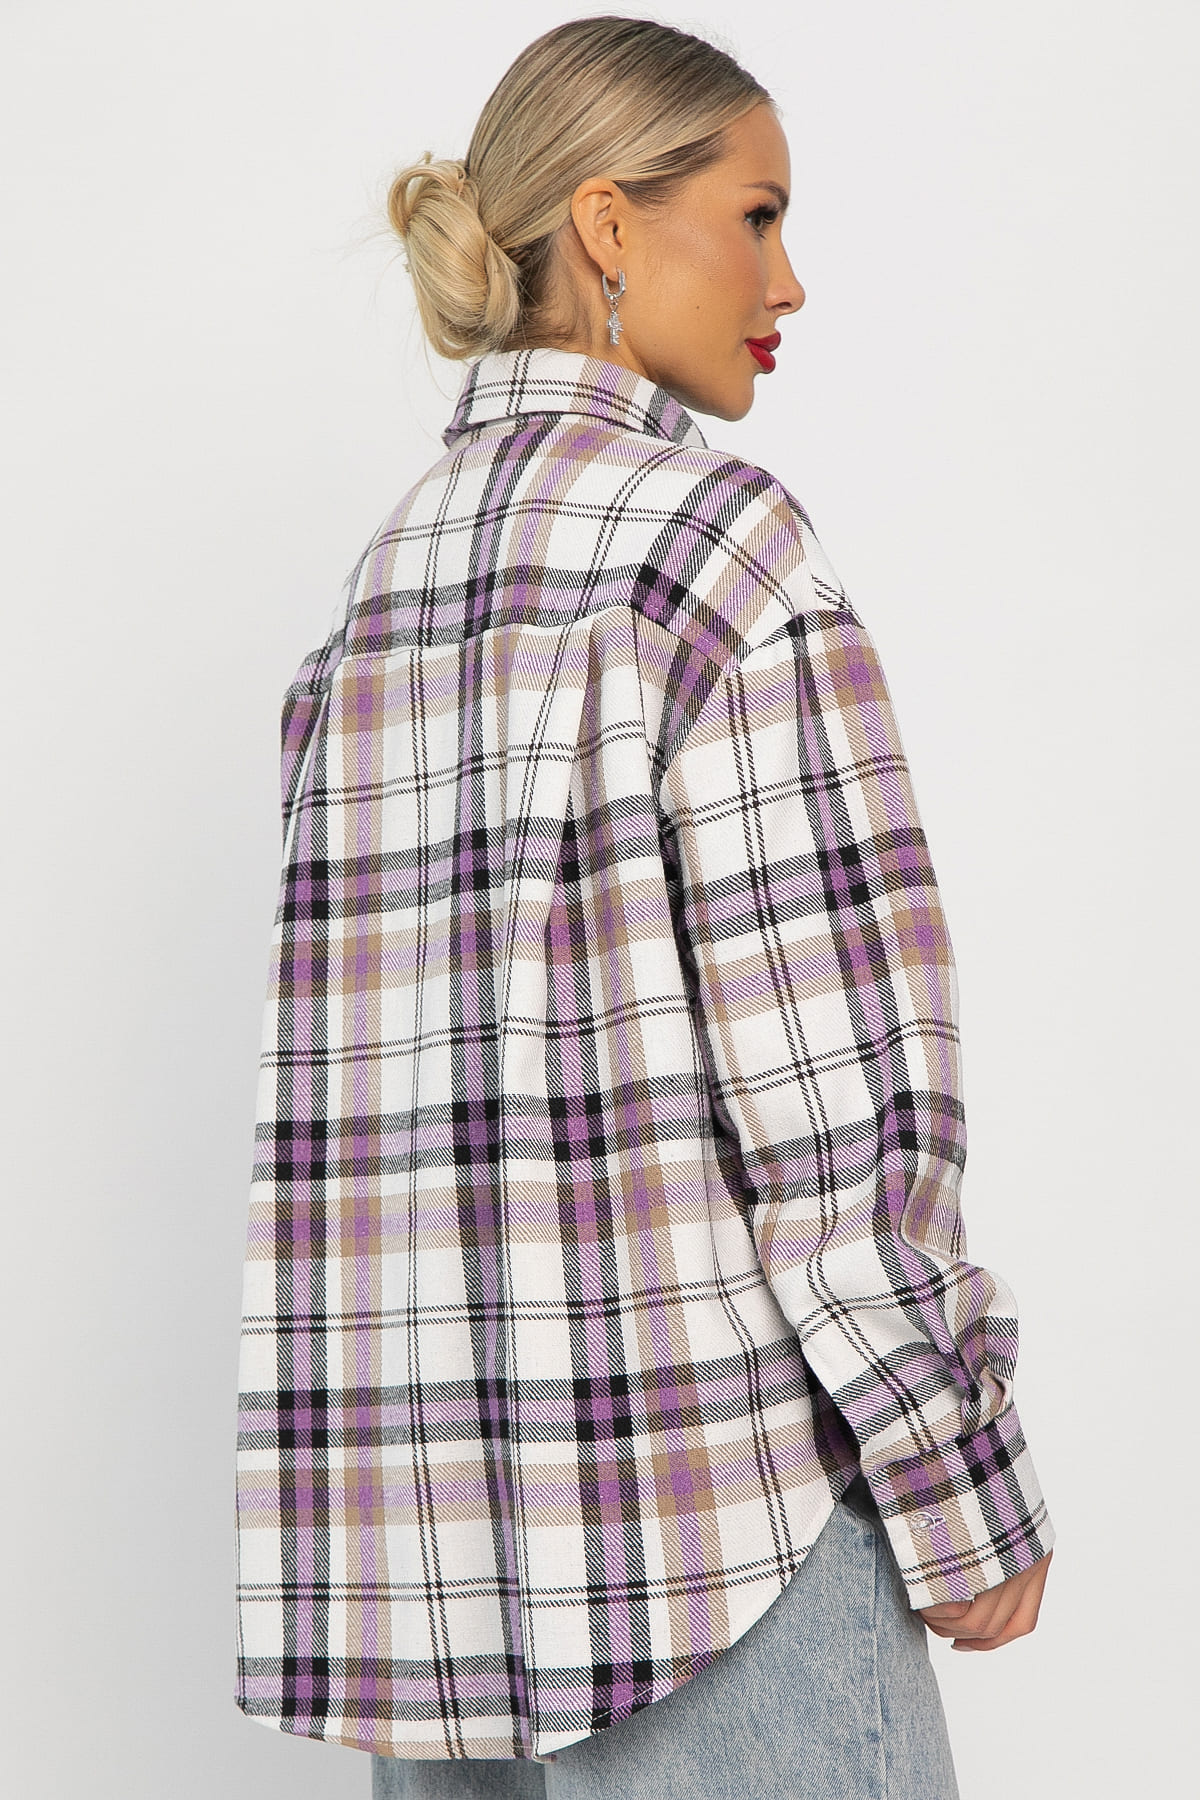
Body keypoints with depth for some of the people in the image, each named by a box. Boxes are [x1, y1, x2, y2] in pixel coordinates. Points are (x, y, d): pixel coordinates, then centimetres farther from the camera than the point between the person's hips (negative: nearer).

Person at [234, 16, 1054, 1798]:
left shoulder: (386, 577, 12)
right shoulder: (717, 532, -11)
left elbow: (363, 1078, 11)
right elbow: (833, 1069, -16)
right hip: (701, 1489, -8)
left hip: (421, 1501, 8)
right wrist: (964, 1503, -8)